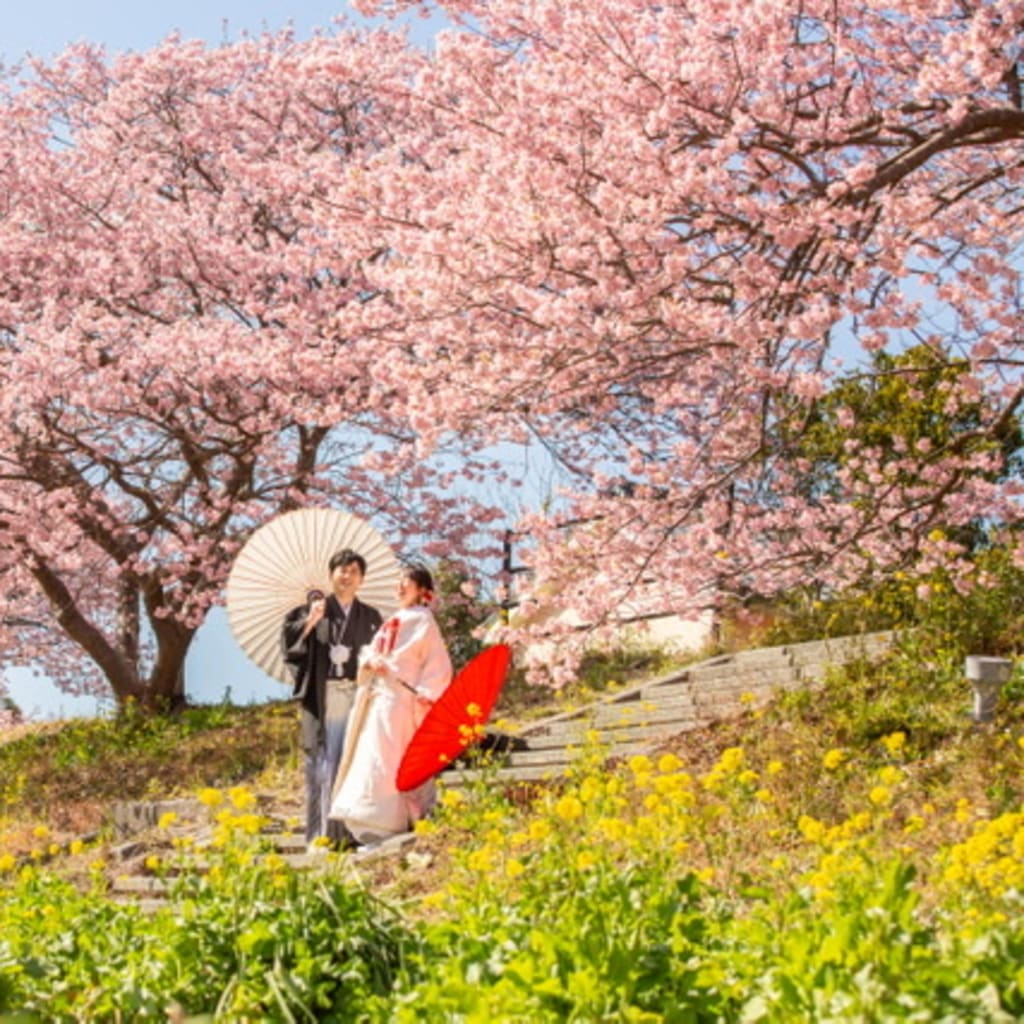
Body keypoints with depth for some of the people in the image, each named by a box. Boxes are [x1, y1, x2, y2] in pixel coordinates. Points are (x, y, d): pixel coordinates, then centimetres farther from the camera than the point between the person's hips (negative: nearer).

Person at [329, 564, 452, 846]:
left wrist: (424, 695, -19)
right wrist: (371, 661, -6)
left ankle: (385, 829, -13)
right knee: (368, 758, 6)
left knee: (383, 760, -13)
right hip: (379, 699, 8)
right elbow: (369, 654, 17)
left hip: (399, 702, -8)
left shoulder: (422, 622, -2)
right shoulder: (393, 622, 20)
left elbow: (439, 665, -8)